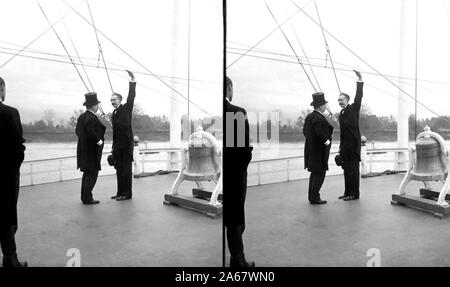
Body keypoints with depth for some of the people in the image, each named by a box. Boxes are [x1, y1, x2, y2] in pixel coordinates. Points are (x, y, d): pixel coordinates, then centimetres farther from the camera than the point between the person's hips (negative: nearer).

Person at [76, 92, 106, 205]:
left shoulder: (82, 117, 10)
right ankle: (87, 198, 4)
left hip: (84, 150, 10)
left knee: (87, 174, 18)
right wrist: (99, 141, -17)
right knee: (92, 174, -2)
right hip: (92, 152, -10)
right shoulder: (91, 119, -21)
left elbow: (77, 131, 16)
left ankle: (84, 197, 26)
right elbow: (91, 133, -32)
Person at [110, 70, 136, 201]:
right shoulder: (114, 114, 16)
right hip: (118, 146, 7)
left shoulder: (126, 108, 0)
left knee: (126, 169, -3)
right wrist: (114, 147, 15)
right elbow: (115, 131, 17)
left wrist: (132, 80, -21)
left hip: (126, 144, -7)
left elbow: (131, 97, -14)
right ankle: (120, 192, 19)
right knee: (119, 169, 11)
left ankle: (127, 193, 3)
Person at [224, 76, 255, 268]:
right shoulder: (238, 112, -15)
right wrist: (243, 165, 5)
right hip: (235, 172, -3)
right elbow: (246, 145, -13)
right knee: (235, 219, 10)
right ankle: (238, 260, 21)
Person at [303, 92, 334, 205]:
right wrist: (326, 141, -17)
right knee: (320, 173, -2)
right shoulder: (319, 119, -21)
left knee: (314, 173, 17)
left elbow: (305, 131, 15)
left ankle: (311, 196, 24)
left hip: (311, 149, 10)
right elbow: (320, 133, -32)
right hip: (319, 151, -10)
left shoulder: (309, 116, 9)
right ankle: (314, 198, 3)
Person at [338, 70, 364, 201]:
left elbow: (358, 97, -16)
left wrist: (360, 81, -22)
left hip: (354, 144, -7)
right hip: (345, 146, 7)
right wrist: (341, 147, 15)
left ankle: (354, 193, 4)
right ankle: (348, 192, 19)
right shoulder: (341, 114, 15)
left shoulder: (354, 108, 0)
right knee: (346, 169, 11)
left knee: (353, 169, -3)